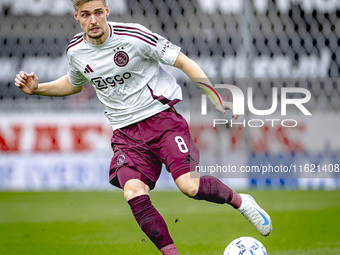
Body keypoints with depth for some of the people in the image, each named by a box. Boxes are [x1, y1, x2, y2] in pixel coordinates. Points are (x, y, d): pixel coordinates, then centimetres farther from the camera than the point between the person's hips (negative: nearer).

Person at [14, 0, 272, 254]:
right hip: (126, 131, 4)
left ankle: (240, 201, 10)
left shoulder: (133, 36, -12)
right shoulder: (76, 51, 3)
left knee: (189, 186, -21)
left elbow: (183, 62, -6)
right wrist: (36, 88, 11)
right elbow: (73, 84, 27)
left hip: (161, 115, -4)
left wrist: (217, 99, -12)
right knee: (134, 194, -23)